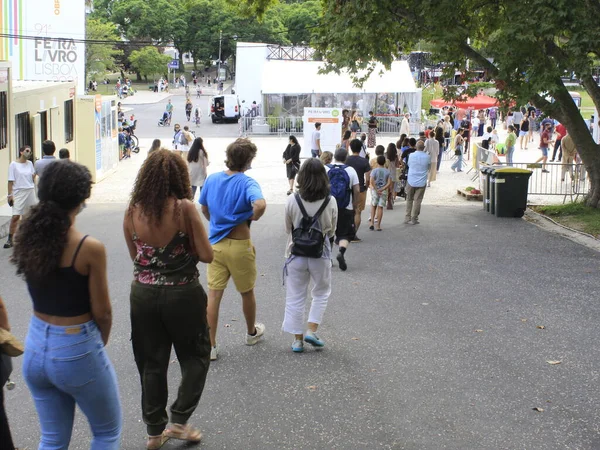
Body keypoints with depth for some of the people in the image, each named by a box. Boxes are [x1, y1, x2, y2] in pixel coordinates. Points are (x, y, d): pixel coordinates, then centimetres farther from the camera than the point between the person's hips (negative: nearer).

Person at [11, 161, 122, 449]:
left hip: (36, 347, 6)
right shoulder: (90, 248, -21)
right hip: (76, 351, -6)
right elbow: (102, 311, -10)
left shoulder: (27, 239, -4)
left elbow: (46, 291, 6)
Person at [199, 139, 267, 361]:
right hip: (239, 245, -4)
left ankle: (210, 345, 5)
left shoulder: (212, 179, 1)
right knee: (247, 292, 18)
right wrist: (253, 217, -15)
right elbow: (260, 205, -36)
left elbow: (204, 209, 13)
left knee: (213, 295, 5)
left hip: (215, 243, 4)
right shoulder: (246, 183, -17)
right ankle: (252, 332, 39)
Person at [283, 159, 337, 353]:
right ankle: (311, 330, 11)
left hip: (296, 255, 0)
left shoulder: (292, 201, -11)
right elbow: (331, 231, 1)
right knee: (321, 293, 21)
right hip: (321, 255, 0)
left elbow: (288, 229, 1)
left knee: (295, 298, 11)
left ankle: (297, 339, 16)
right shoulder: (330, 202, -11)